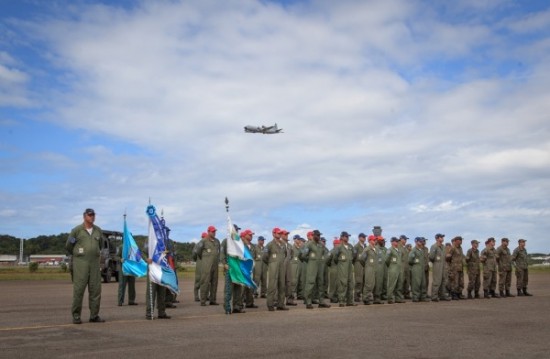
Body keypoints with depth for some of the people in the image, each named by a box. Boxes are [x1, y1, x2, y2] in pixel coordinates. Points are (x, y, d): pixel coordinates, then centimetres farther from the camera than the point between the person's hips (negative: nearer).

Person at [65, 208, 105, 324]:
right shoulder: (77, 230, -2)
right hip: (80, 263, -4)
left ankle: (94, 315, 9)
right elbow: (68, 246, 7)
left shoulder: (98, 231, 10)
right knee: (78, 289, -4)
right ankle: (76, 316, 3)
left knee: (95, 289, 2)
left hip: (94, 263, 4)